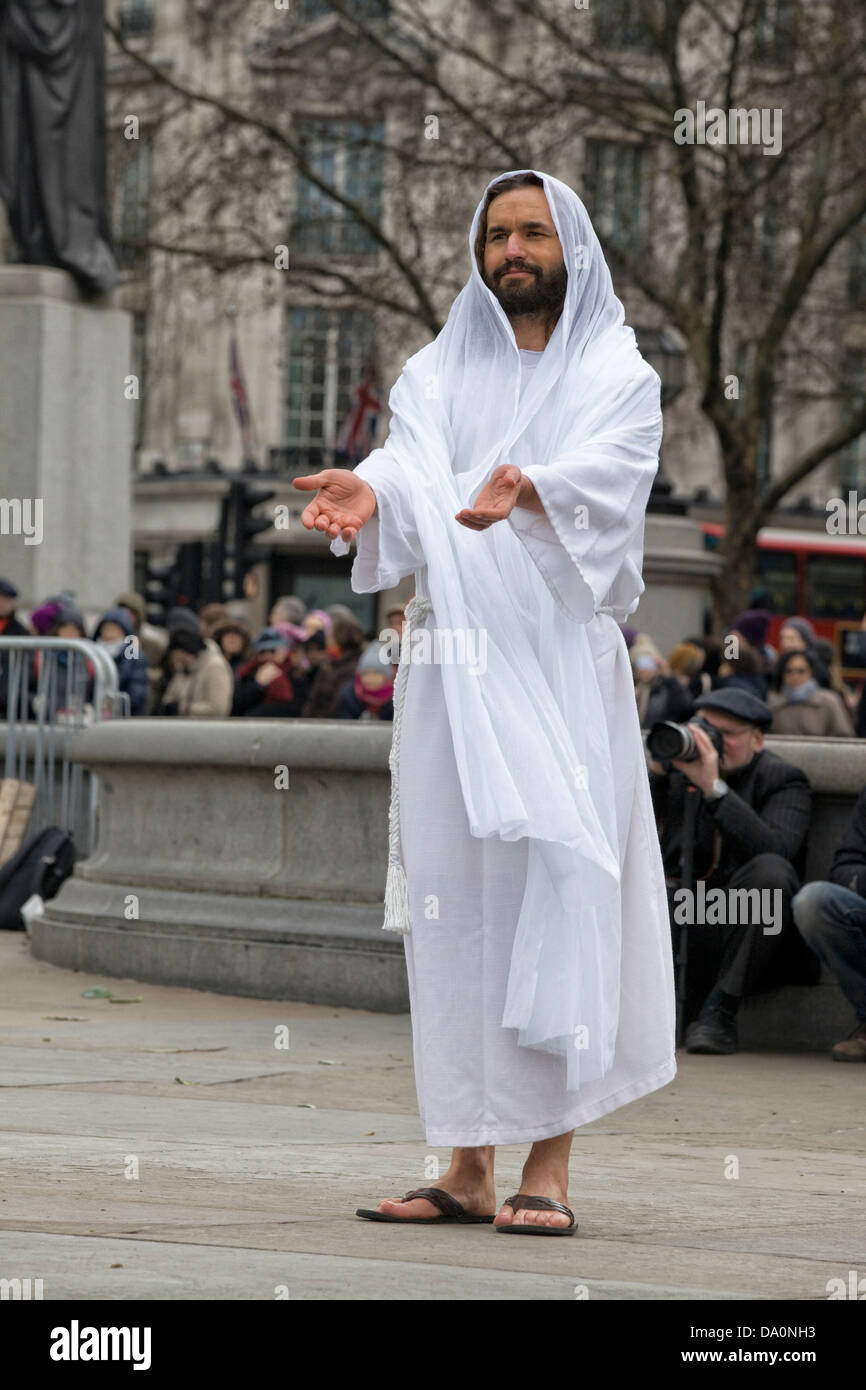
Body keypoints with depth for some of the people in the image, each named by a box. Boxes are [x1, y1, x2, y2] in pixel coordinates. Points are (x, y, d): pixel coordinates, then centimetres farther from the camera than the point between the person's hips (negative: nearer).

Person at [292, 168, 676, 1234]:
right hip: (452, 660, 3)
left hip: (564, 657, -3)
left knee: (558, 878, -12)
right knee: (453, 895, 0)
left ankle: (549, 1166, -12)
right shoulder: (440, 374, 17)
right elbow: (415, 462, -3)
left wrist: (526, 489, -35)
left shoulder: (616, 376, 8)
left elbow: (604, 471, -13)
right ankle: (468, 1164, 4)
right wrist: (368, 489, -28)